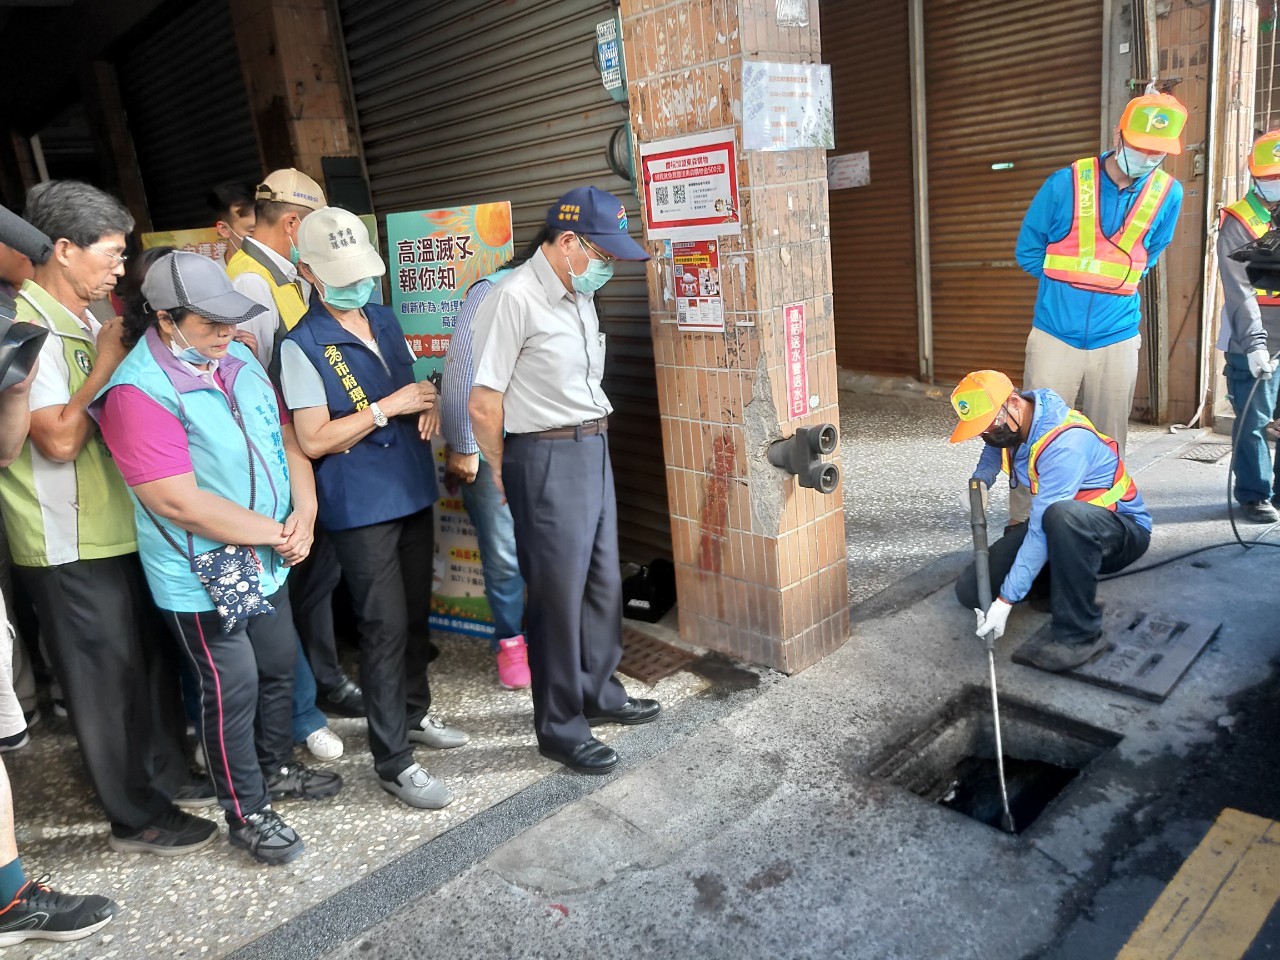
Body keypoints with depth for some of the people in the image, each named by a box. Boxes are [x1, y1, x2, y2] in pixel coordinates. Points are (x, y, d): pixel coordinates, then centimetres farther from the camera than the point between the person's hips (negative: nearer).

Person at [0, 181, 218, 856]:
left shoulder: (84, 320, 12)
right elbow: (59, 439, -25)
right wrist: (107, 366, -16)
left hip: (120, 527, 9)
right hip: (70, 546, -9)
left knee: (151, 657, 19)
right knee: (106, 676, 4)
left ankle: (168, 774, 38)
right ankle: (137, 818, 20)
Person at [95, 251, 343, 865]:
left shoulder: (235, 357, 3)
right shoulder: (138, 392, -22)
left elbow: (284, 438, 7)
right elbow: (179, 502, -26)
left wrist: (303, 513, -9)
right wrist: (277, 534, -19)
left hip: (269, 561, 8)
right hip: (204, 577, -7)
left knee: (280, 667, 21)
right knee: (233, 690, 6)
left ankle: (275, 769, 44)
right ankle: (246, 813, 26)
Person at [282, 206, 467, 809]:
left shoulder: (384, 319, 8)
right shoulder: (302, 345, -12)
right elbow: (314, 441, -16)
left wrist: (430, 402, -3)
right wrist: (387, 408, -20)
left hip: (413, 491, 7)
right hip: (360, 507, -7)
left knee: (416, 614, 17)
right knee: (385, 628, -2)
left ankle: (415, 712, 37)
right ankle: (394, 763, 10)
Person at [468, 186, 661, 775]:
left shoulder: (580, 296, 11)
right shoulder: (515, 299, -16)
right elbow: (484, 404, -15)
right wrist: (508, 475, -3)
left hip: (594, 449, 9)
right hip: (548, 459, -8)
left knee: (604, 583, 18)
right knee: (559, 596, 2)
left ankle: (599, 694, 37)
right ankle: (560, 728, 20)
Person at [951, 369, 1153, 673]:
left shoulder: (1065, 443, -31)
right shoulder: (1011, 422, -7)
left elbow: (1042, 532, -34)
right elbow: (993, 450, 20)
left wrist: (1005, 600, -34)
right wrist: (979, 481, -1)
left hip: (1122, 531, -7)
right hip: (1059, 529, 8)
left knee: (1062, 516, -44)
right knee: (971, 590, -6)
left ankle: (1080, 634, -28)